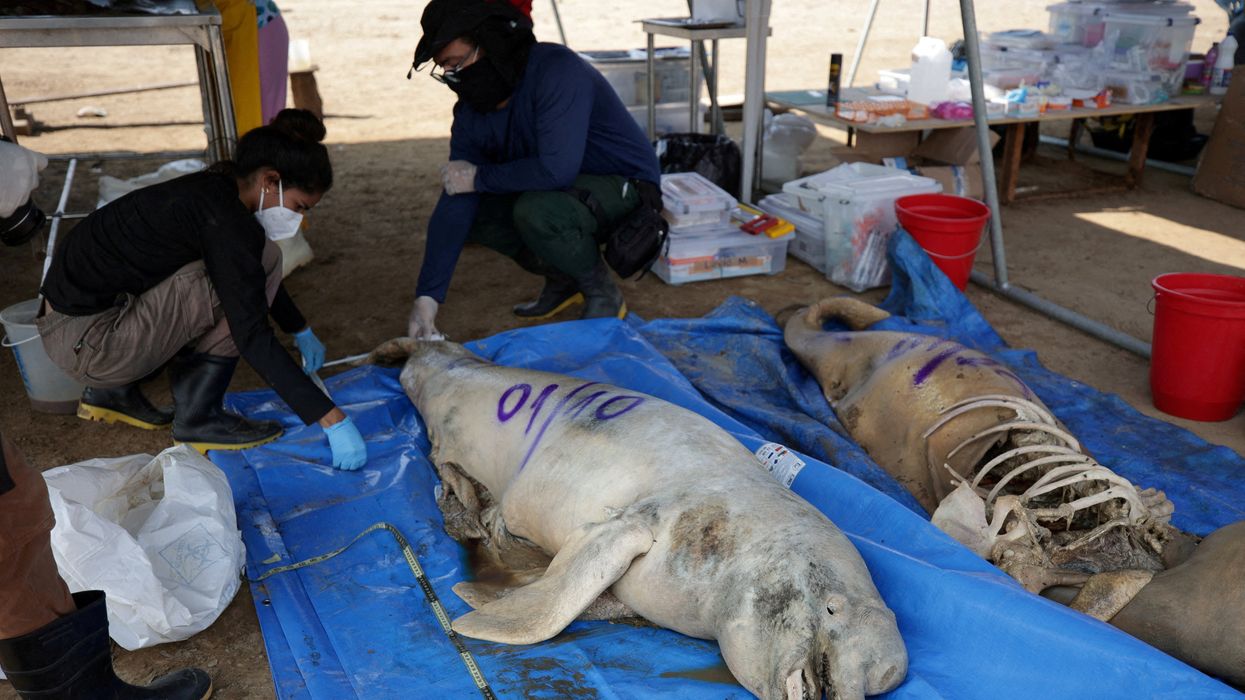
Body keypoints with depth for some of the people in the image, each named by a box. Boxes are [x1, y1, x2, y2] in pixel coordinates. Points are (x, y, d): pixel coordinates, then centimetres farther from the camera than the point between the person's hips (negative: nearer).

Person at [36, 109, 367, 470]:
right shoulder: (222, 219, -20)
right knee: (263, 259, -14)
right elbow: (253, 337, -24)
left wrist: (301, 331, 36)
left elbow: (257, 280, 25)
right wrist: (332, 420, -24)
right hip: (85, 342, -9)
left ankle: (114, 391, 18)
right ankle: (197, 416, -5)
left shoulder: (216, 189, 7)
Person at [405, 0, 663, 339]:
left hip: (624, 185, -8)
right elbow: (454, 205, -10)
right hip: (561, 192, 8)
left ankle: (604, 296, -9)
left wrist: (479, 178, -22)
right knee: (467, 207, -4)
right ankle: (563, 281, 8)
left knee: (535, 210, -35)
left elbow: (556, 169, -38)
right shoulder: (471, 112, -5)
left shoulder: (556, 70, -28)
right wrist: (426, 299, -18)